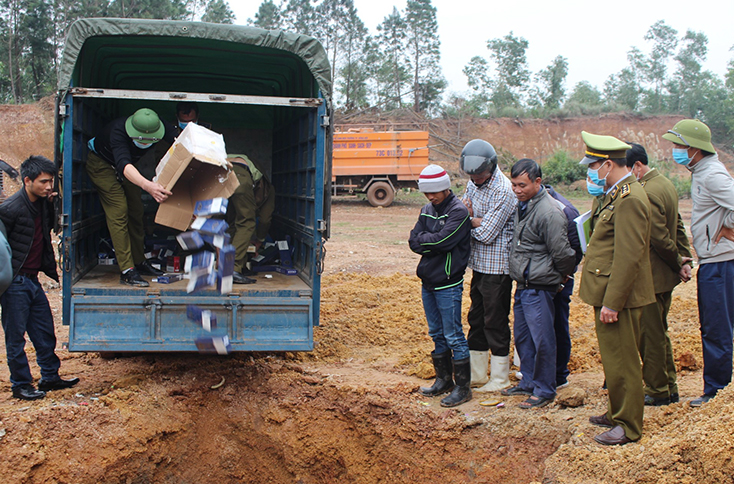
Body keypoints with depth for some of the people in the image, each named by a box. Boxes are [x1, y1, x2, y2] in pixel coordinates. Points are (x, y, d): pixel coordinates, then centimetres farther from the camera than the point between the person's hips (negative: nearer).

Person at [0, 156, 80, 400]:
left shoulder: (41, 203, 6)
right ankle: (21, 385, 13)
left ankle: (50, 377, 25)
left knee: (45, 333, 13)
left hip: (33, 279, 8)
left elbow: (48, 229, 23)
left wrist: (50, 205, 6)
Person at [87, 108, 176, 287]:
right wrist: (147, 185, -74)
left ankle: (139, 262, 20)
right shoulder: (118, 131, -43)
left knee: (136, 212, 6)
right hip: (101, 163, -6)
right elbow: (123, 165, -56)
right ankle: (127, 271, -16)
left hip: (128, 167, 6)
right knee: (118, 211, -15)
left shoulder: (160, 128, -27)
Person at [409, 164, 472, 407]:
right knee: (437, 334, 16)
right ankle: (444, 380, 28)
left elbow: (441, 240, -24)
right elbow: (414, 241, 1)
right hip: (428, 282, 8)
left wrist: (424, 240, -7)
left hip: (448, 284, -7)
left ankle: (463, 387, 6)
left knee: (453, 336, -3)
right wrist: (433, 243, -16)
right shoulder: (427, 210, 10)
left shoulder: (458, 212, -12)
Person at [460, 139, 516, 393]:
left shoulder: (503, 191, -19)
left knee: (495, 323, 1)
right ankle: (476, 375, 27)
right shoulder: (474, 184, 8)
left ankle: (500, 379, 13)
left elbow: (486, 233, -21)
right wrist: (476, 220, -17)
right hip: (479, 264, 8)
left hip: (497, 267, -8)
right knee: (476, 319, 15)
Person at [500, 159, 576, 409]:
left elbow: (562, 254, -17)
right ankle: (529, 382, 33)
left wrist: (560, 277, 0)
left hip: (539, 287, -9)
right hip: (522, 285, 9)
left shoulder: (549, 212, -21)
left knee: (541, 339, -1)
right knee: (522, 337, 18)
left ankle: (544, 390, 12)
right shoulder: (523, 205, 9)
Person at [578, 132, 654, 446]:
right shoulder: (613, 196, 13)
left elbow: (629, 257, -24)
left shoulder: (629, 200, -21)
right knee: (613, 359, 20)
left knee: (621, 361, 0)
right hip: (609, 294, 10)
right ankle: (617, 413, 34)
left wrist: (611, 302, -23)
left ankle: (628, 427, 11)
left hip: (619, 297, -10)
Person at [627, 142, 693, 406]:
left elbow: (659, 239, -22)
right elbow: (678, 227, 14)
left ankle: (657, 392, 12)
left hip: (651, 277, -10)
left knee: (650, 336, 2)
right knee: (659, 333, 19)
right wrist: (685, 260, 9)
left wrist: (678, 262, -7)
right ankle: (669, 388, 28)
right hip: (665, 275, 10)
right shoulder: (665, 183, 10)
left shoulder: (646, 194, -23)